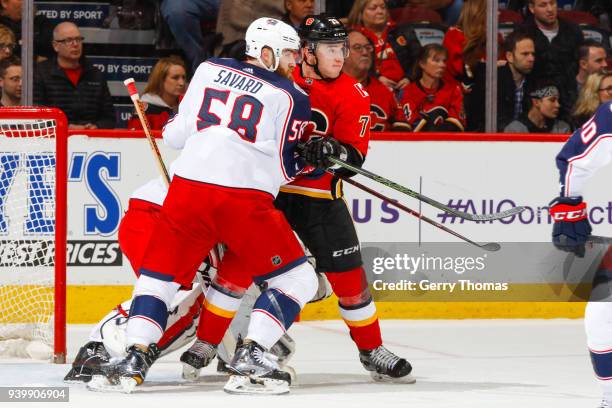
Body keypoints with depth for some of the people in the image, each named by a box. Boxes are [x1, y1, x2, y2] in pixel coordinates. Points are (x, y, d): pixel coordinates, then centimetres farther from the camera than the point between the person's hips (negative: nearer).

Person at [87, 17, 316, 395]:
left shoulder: (210, 69, 14)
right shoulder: (291, 97, 6)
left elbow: (176, 134, 16)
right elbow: (283, 168, 5)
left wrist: (171, 127, 38)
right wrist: (311, 159, 25)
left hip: (189, 188, 3)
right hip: (246, 199, -3)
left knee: (159, 275, 17)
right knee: (297, 278, 9)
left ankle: (136, 357, 0)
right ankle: (250, 358, -5)